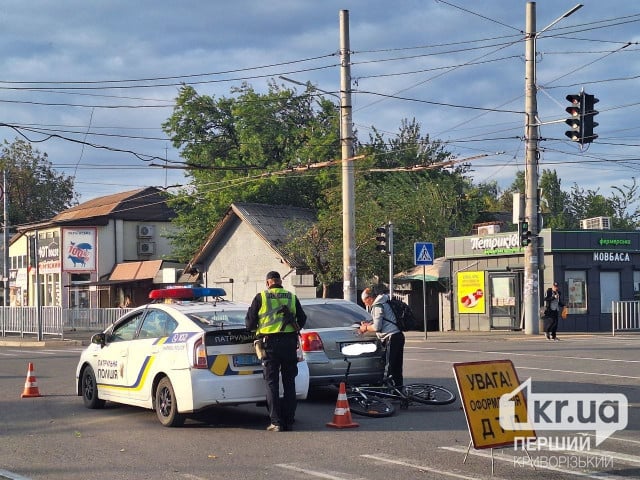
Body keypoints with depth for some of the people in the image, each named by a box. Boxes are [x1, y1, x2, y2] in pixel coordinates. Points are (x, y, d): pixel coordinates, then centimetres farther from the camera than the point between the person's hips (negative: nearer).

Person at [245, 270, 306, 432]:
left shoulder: (261, 297, 1)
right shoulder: (292, 297, 10)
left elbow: (250, 323, 2)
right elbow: (302, 320, 16)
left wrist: (257, 328, 24)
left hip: (270, 343, -3)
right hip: (290, 343, 3)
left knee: (272, 383, 1)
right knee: (289, 382, 10)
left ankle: (276, 422, -5)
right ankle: (288, 421, 10)